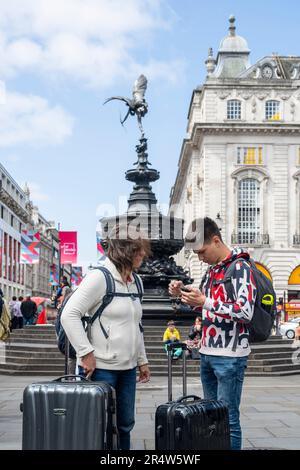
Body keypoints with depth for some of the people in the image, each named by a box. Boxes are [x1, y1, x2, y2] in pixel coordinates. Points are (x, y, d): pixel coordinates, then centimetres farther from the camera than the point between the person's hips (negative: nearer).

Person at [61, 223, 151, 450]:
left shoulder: (135, 282, 11)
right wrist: (86, 353, -19)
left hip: (128, 369, 7)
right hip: (100, 368, -7)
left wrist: (142, 360, 19)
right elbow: (69, 314, -17)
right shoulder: (99, 277, -13)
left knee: (125, 425, 15)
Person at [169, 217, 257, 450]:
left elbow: (246, 312, -20)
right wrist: (183, 295, 6)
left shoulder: (240, 267, -11)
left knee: (228, 419, -4)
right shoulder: (212, 270, 13)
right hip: (208, 353, 8)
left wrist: (205, 302, -25)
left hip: (229, 356, -8)